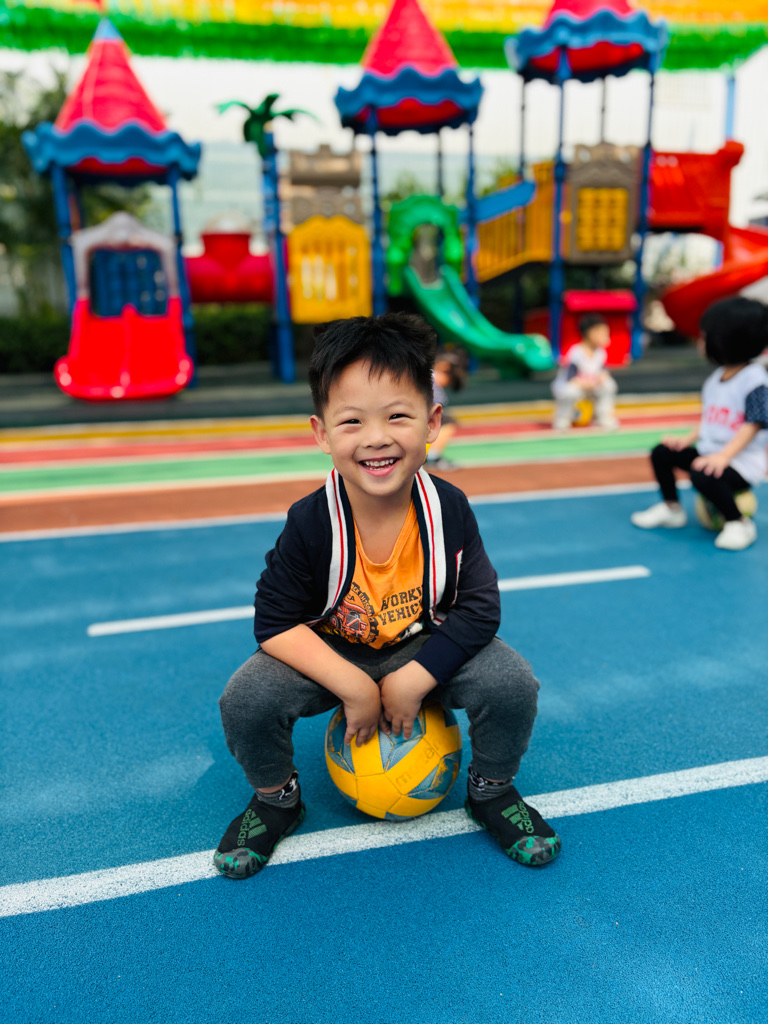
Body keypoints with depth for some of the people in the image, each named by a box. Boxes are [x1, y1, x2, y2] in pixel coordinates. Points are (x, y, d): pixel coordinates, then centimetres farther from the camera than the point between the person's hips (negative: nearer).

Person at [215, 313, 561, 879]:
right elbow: (276, 623, -18)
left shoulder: (449, 510, -20)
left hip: (426, 646, 1)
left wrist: (412, 681, -24)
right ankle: (277, 797, 11)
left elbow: (480, 607, -15)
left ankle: (492, 790, 10)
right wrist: (355, 688, -26)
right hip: (329, 654, 0)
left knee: (513, 683, -24)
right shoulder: (311, 523, -23)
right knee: (245, 700, -24)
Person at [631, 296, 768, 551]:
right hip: (708, 453, 9)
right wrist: (688, 440, 4)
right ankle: (672, 509, 20)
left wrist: (723, 456, -32)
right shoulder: (716, 377, 8)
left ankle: (739, 524, -12)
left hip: (743, 464, -8)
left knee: (703, 476, -35)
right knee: (661, 453, 4)